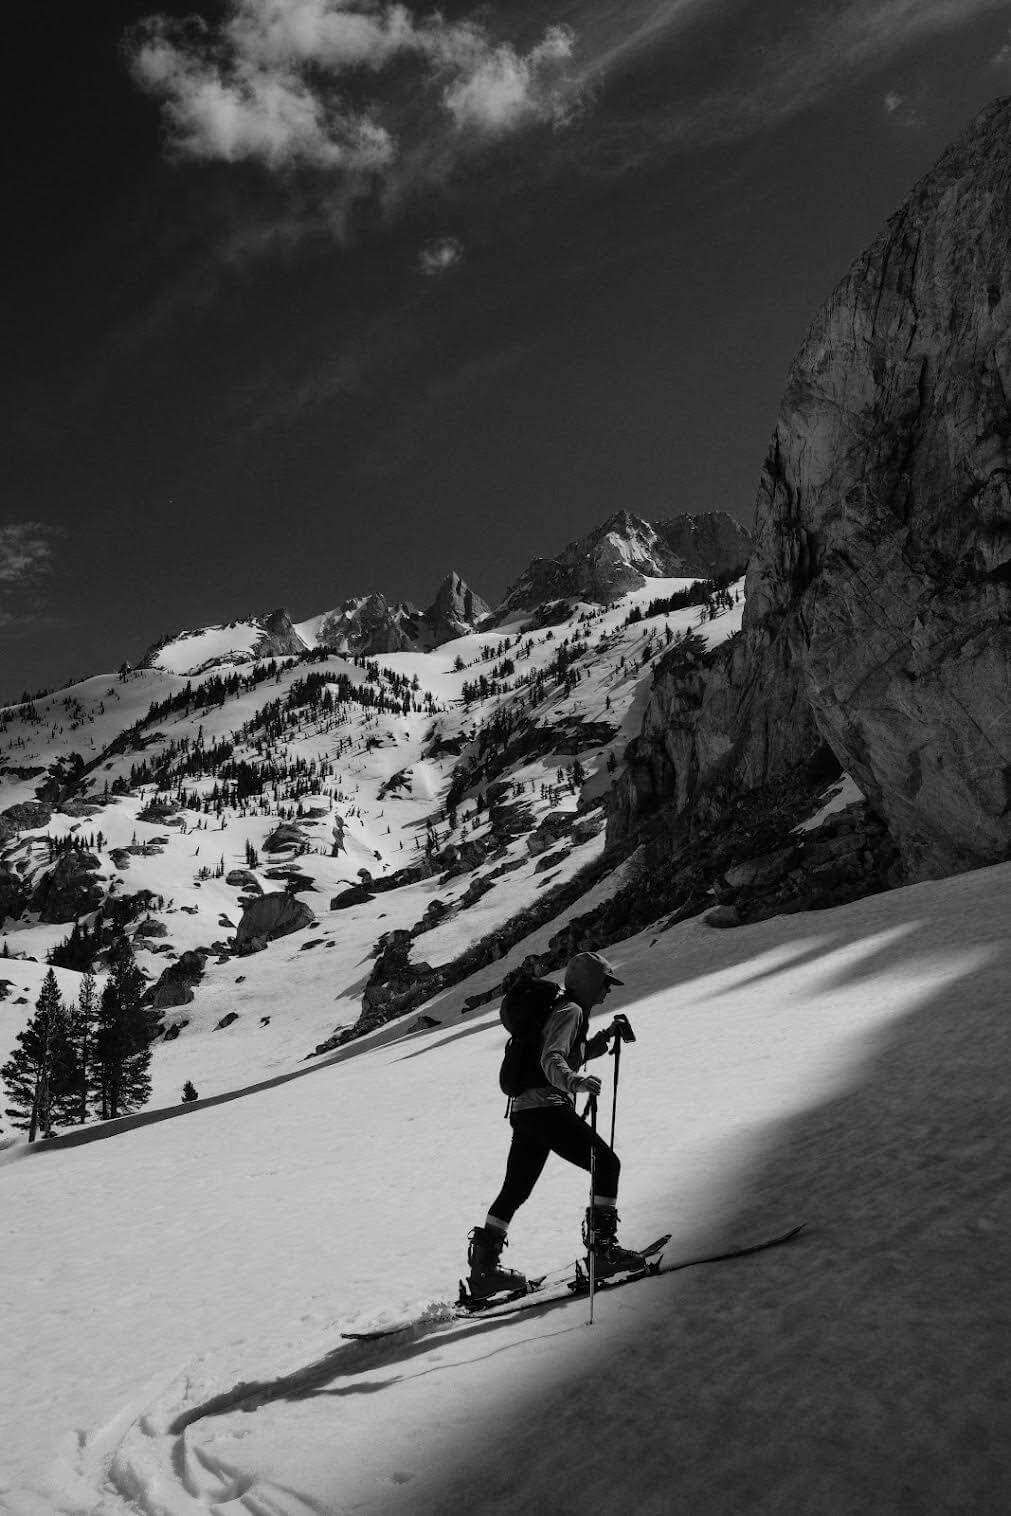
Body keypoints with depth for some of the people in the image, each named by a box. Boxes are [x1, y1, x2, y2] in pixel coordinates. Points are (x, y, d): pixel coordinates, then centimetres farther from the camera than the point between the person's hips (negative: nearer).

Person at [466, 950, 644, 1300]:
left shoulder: (565, 1009, 23)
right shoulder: (570, 1011, -8)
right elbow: (551, 1059, -23)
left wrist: (606, 1036, 22)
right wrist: (573, 1081, -42)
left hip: (523, 1110, 10)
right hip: (547, 1107, -10)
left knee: (515, 1190, 15)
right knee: (607, 1163, -7)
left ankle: (484, 1266, 18)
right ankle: (602, 1248, -9)